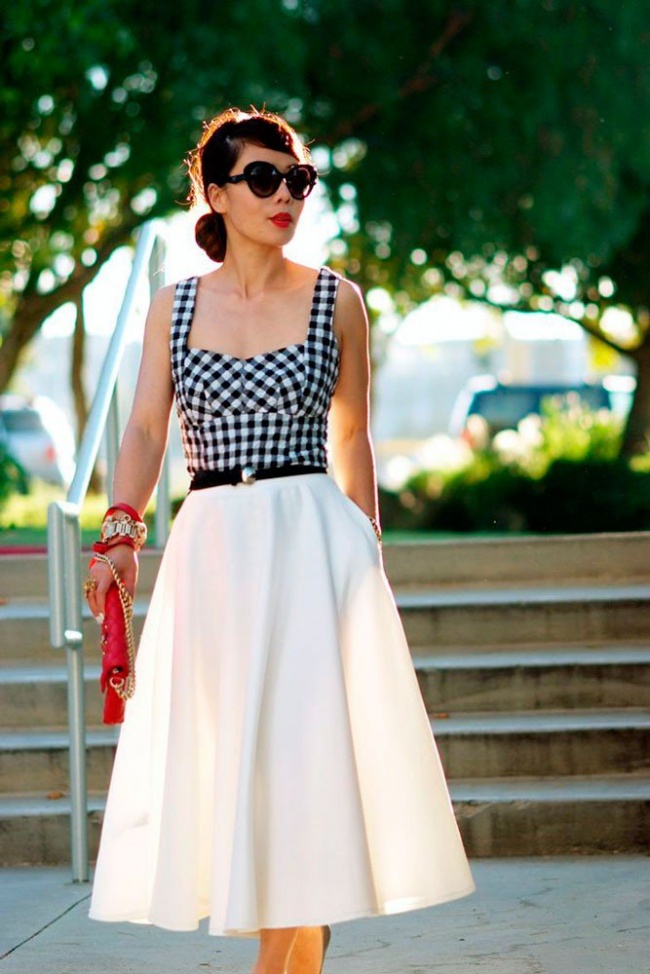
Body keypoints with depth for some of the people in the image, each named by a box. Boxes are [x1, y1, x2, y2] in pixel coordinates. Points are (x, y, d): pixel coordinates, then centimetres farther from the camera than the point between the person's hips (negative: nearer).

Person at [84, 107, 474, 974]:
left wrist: (367, 548, 9)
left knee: (303, 747, -7)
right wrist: (121, 531, -14)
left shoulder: (335, 301, 5)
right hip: (208, 549, 2)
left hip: (312, 544, -2)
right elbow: (146, 428, 2)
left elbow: (352, 436, 10)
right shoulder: (175, 307, 10)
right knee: (223, 751, 3)